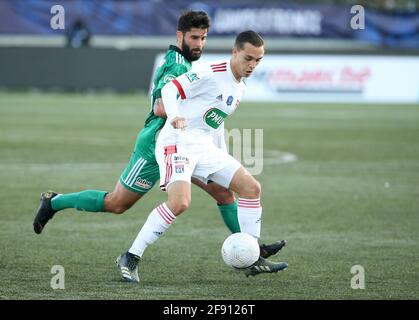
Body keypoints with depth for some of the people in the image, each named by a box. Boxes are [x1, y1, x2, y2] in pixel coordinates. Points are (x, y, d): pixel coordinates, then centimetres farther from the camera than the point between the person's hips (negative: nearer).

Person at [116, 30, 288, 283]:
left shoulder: (240, 88, 14)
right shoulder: (210, 73, -13)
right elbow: (170, 89, -17)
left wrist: (222, 154, 23)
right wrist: (175, 116, -35)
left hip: (204, 148, 9)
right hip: (177, 142, -9)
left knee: (251, 187, 3)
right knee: (180, 203, -28)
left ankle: (252, 260, 9)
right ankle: (131, 258, -17)